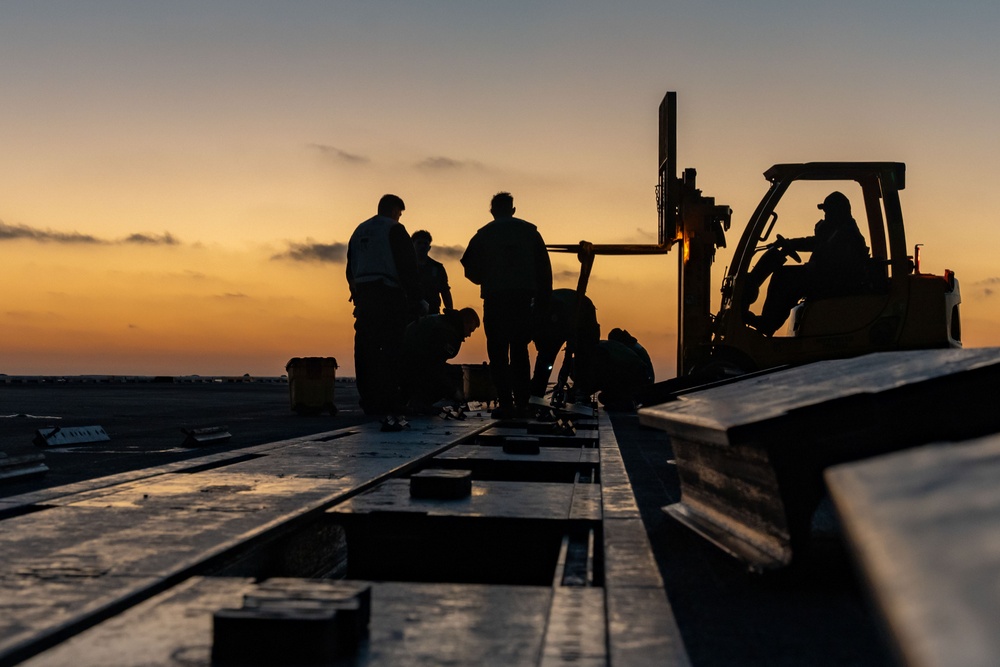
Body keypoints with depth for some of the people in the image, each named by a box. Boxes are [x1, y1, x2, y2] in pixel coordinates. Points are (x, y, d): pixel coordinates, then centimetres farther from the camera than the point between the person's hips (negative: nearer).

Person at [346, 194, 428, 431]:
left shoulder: (359, 232, 20)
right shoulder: (394, 229, -2)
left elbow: (350, 270, 22)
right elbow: (408, 267, -8)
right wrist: (415, 300, -4)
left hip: (364, 298, 7)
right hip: (390, 296, -7)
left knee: (366, 352, 12)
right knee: (391, 354, -10)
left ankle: (370, 403, 18)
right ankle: (390, 411, -17)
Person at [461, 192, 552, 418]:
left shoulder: (484, 234, 6)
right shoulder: (529, 231, 10)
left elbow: (471, 271, 5)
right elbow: (544, 268, 6)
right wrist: (542, 303, 9)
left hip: (496, 298, -2)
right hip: (524, 298, 2)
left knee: (498, 352, 2)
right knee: (520, 350, 12)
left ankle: (505, 403, -7)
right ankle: (522, 402, 9)